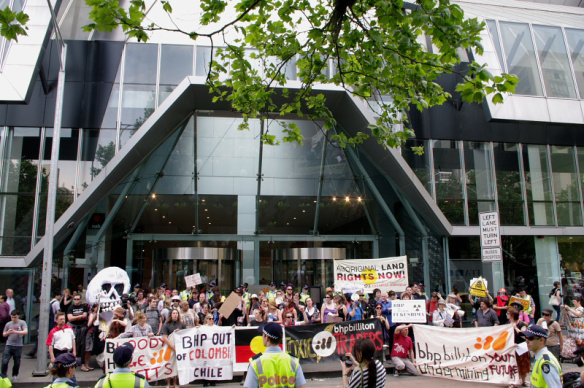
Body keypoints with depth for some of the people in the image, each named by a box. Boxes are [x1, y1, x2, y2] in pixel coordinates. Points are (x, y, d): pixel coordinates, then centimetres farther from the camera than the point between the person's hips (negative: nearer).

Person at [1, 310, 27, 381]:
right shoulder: (8, 324, 8)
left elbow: (25, 332, -12)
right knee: (4, 361, -7)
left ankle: (15, 375, 25)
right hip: (8, 345, 2)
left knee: (17, 362, 7)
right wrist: (8, 332, -6)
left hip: (18, 346, -2)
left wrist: (15, 332, -21)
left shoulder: (22, 323, 0)